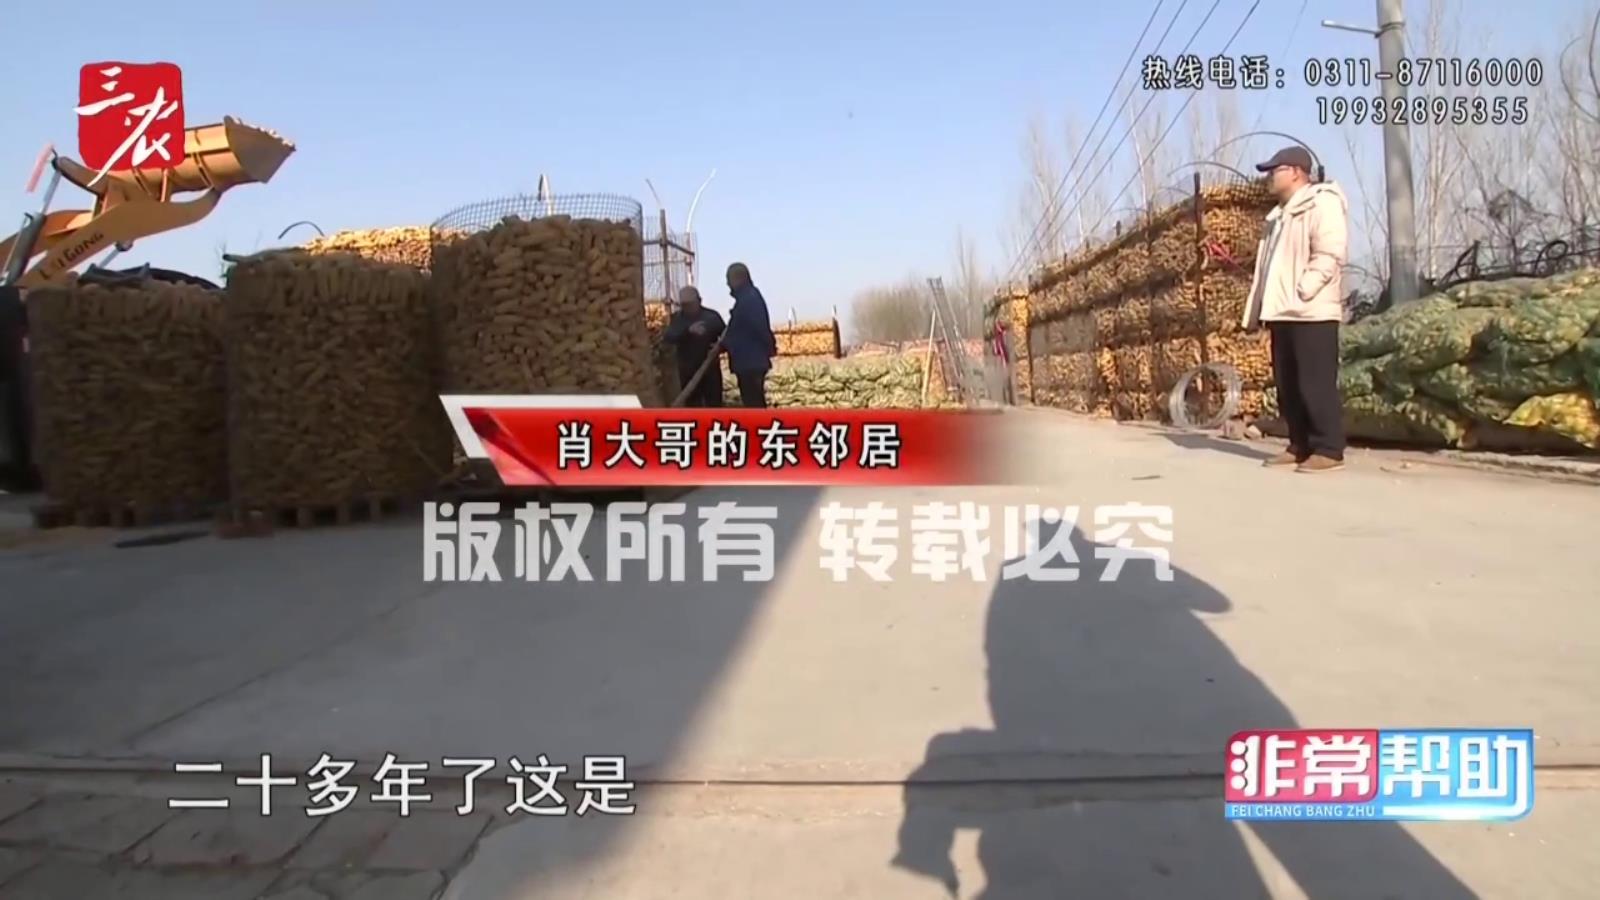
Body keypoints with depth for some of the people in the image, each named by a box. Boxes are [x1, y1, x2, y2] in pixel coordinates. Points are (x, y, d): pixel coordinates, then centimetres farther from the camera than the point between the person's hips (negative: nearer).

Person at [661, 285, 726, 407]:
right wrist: (688, 330, -32)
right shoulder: (677, 318, 2)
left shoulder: (712, 316, 0)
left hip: (710, 370, -1)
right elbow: (668, 337, -16)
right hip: (688, 372, 1)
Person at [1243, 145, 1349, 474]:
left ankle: (1329, 450, -4)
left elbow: (1329, 254, -16)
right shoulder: (1280, 214, 25)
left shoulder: (1322, 203, -4)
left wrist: (1301, 292, -22)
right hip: (1282, 313, 9)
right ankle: (1301, 446, 16)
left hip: (1312, 312, -9)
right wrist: (1257, 310, 18)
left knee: (1316, 384, -8)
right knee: (1288, 386, 9)